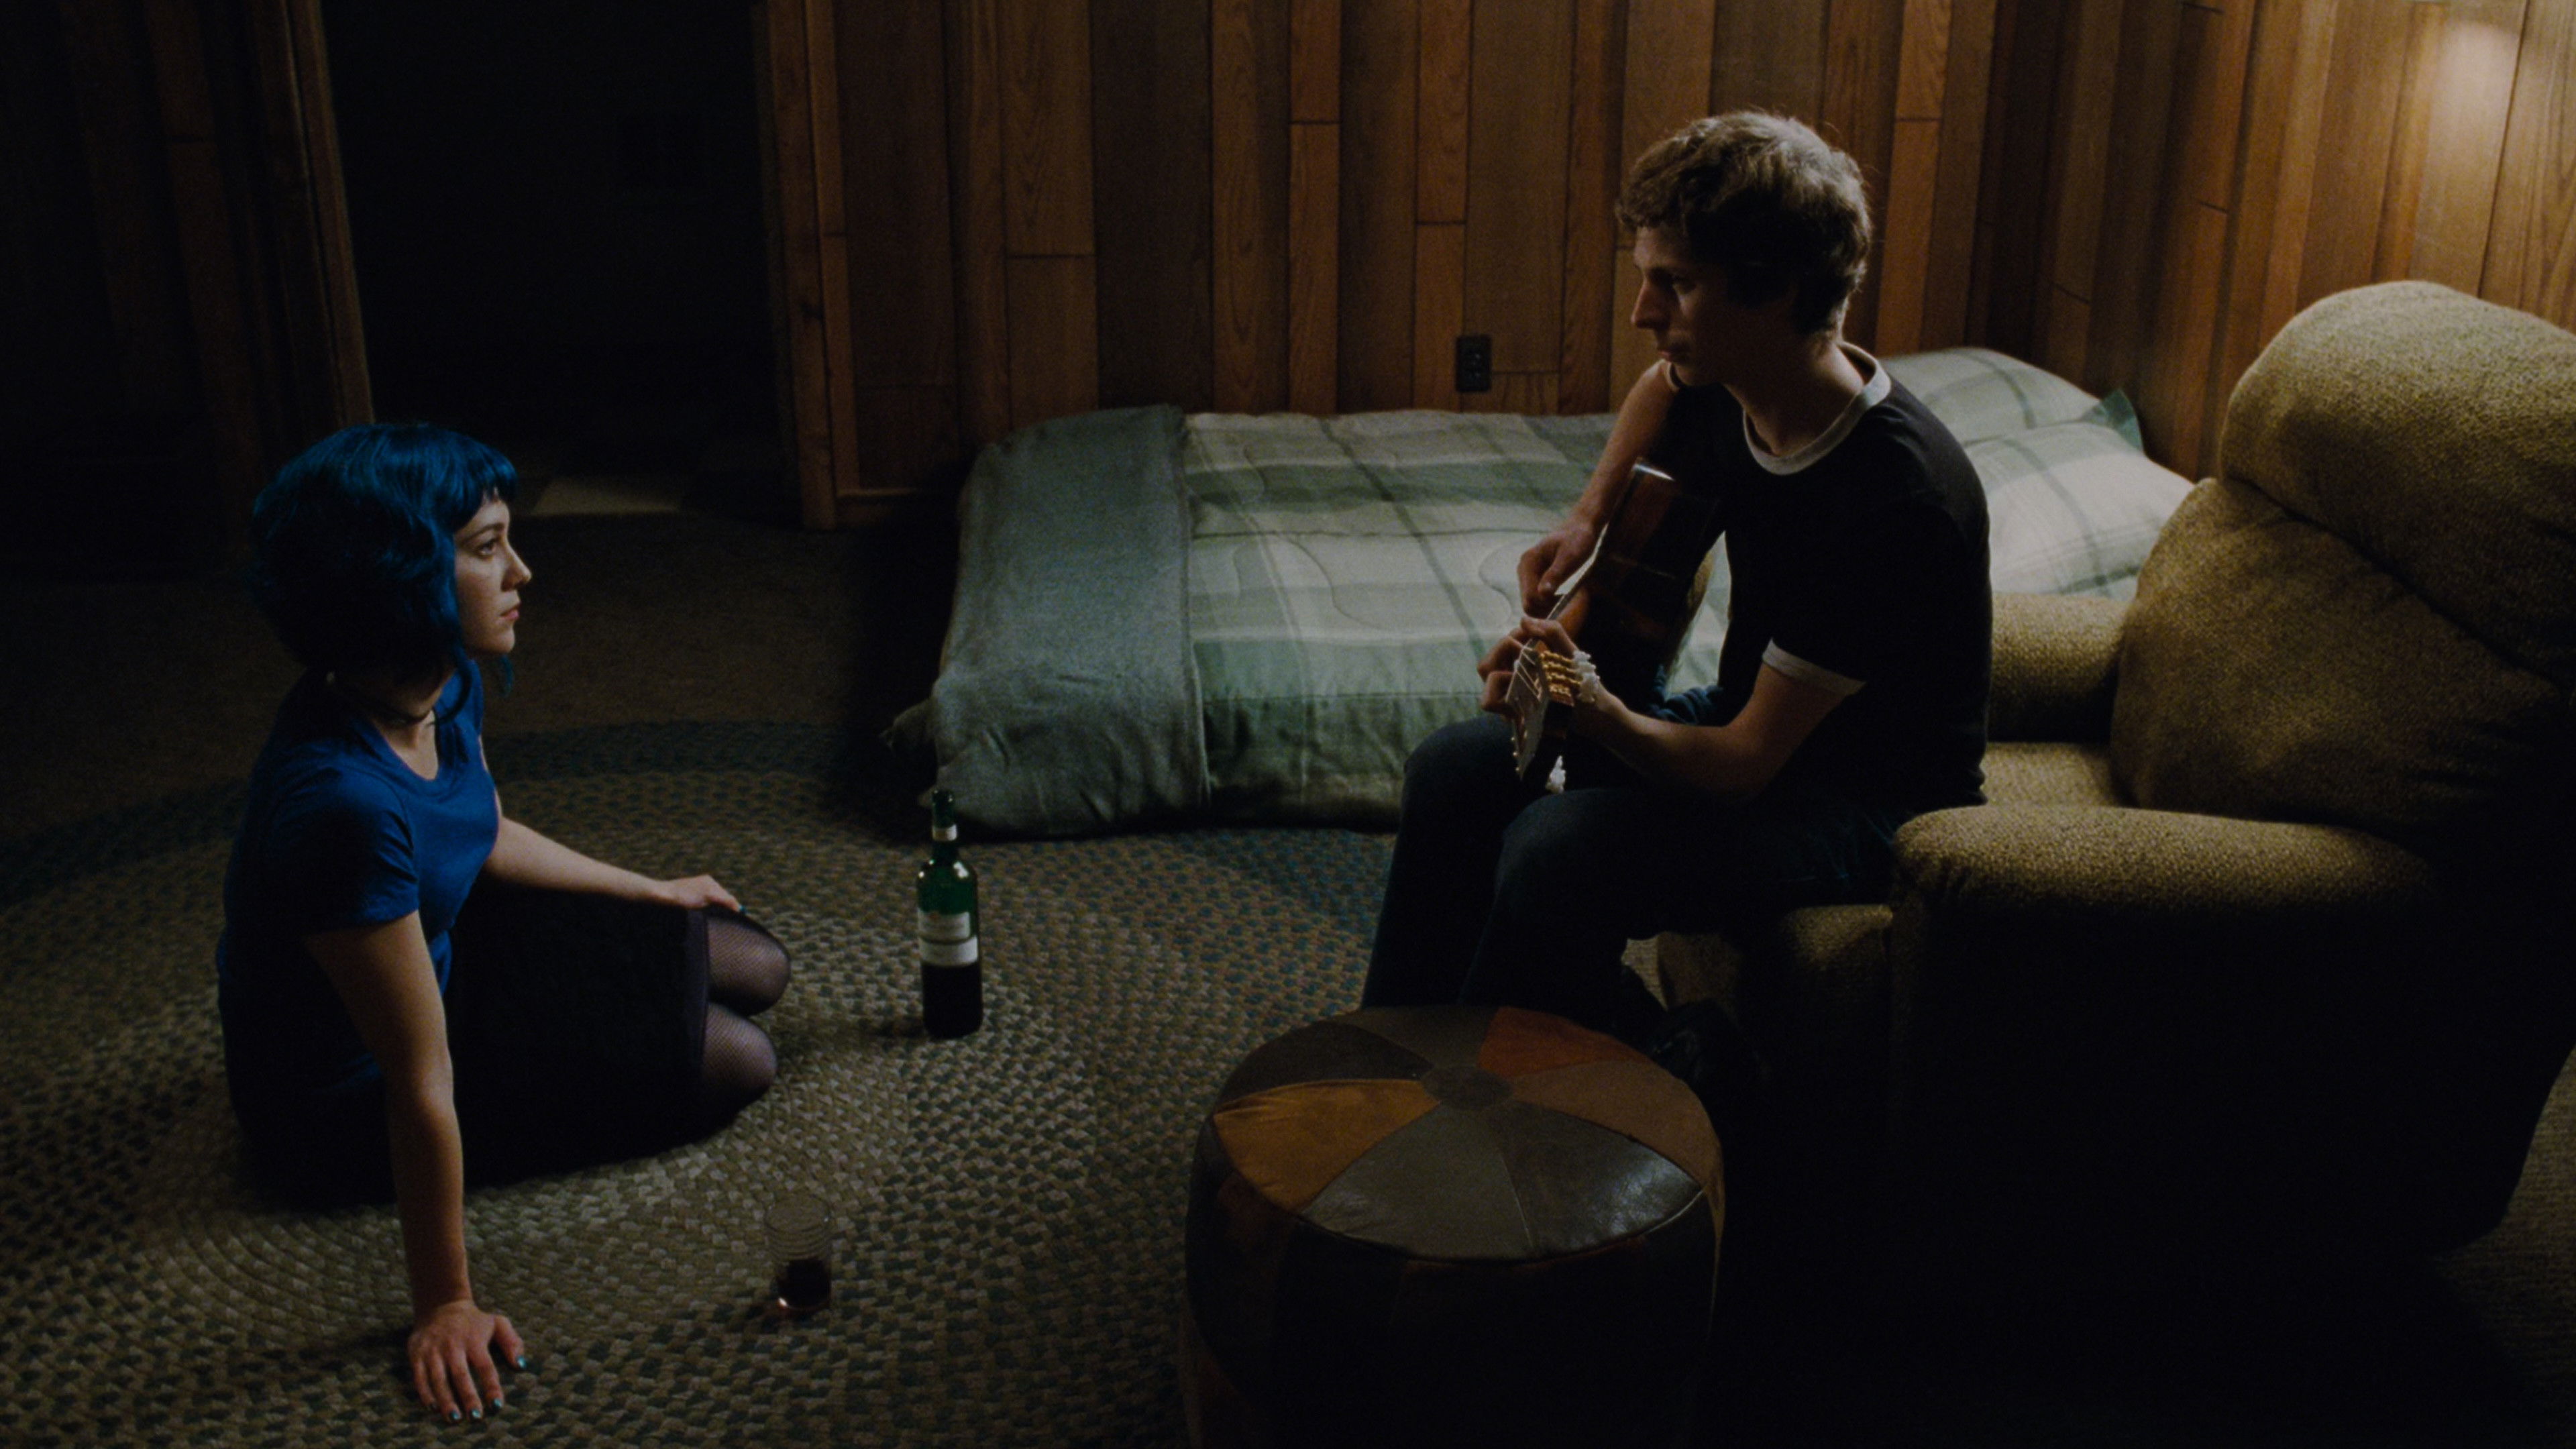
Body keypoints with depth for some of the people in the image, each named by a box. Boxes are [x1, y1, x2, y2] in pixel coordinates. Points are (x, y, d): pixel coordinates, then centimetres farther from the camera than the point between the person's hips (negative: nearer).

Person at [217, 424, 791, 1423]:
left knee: (754, 970, 10)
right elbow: (422, 1084, -33)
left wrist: (650, 891, 23)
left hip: (440, 954, 8)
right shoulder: (341, 800, -40)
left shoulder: (446, 686, -13)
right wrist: (444, 1304, -24)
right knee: (730, 1064, -9)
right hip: (346, 1106, -8)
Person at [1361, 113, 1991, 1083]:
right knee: (1453, 773, -3)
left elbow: (1745, 763, -29)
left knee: (1556, 855, -30)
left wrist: (1599, 714, -44)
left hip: (1867, 800, -8)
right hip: (1750, 718, 8)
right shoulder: (1732, 385, -9)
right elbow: (1663, 387, 21)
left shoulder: (1894, 502, -32)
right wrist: (1588, 518, 7)